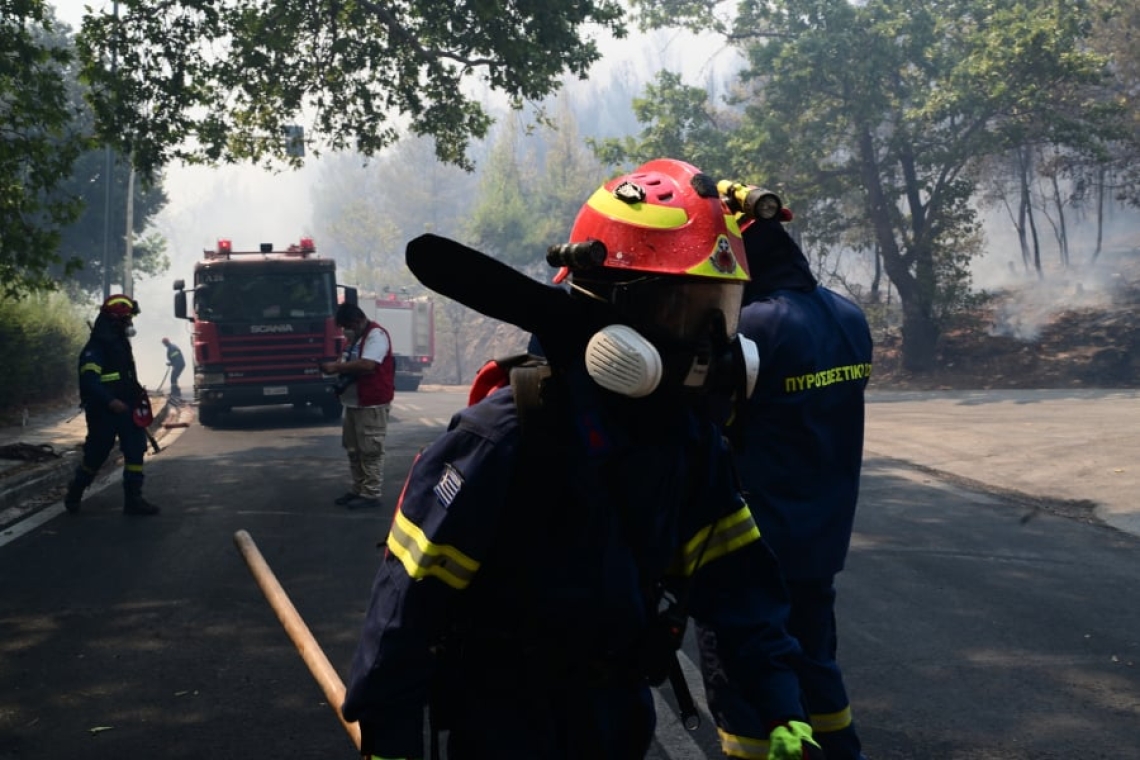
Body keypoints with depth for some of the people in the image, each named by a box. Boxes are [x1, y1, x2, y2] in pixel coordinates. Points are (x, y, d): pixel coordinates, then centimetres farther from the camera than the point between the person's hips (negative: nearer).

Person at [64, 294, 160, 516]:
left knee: (135, 451, -2)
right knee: (95, 456, 3)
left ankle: (133, 499, 0)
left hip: (125, 408, 8)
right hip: (103, 412, -8)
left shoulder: (121, 343, 14)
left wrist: (137, 394, 15)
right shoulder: (95, 348, -15)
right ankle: (74, 493, 25)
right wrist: (110, 402, -33)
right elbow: (89, 380, -25)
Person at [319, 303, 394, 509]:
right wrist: (336, 366, 1)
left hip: (372, 404, -10)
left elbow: (367, 365, -26)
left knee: (370, 450, -6)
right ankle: (358, 489, 22)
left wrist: (337, 367, -19)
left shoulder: (376, 335, -14)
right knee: (354, 449, 14)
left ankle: (372, 494, -2)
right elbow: (350, 363, 23)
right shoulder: (356, 337, 18)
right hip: (354, 402, 10)